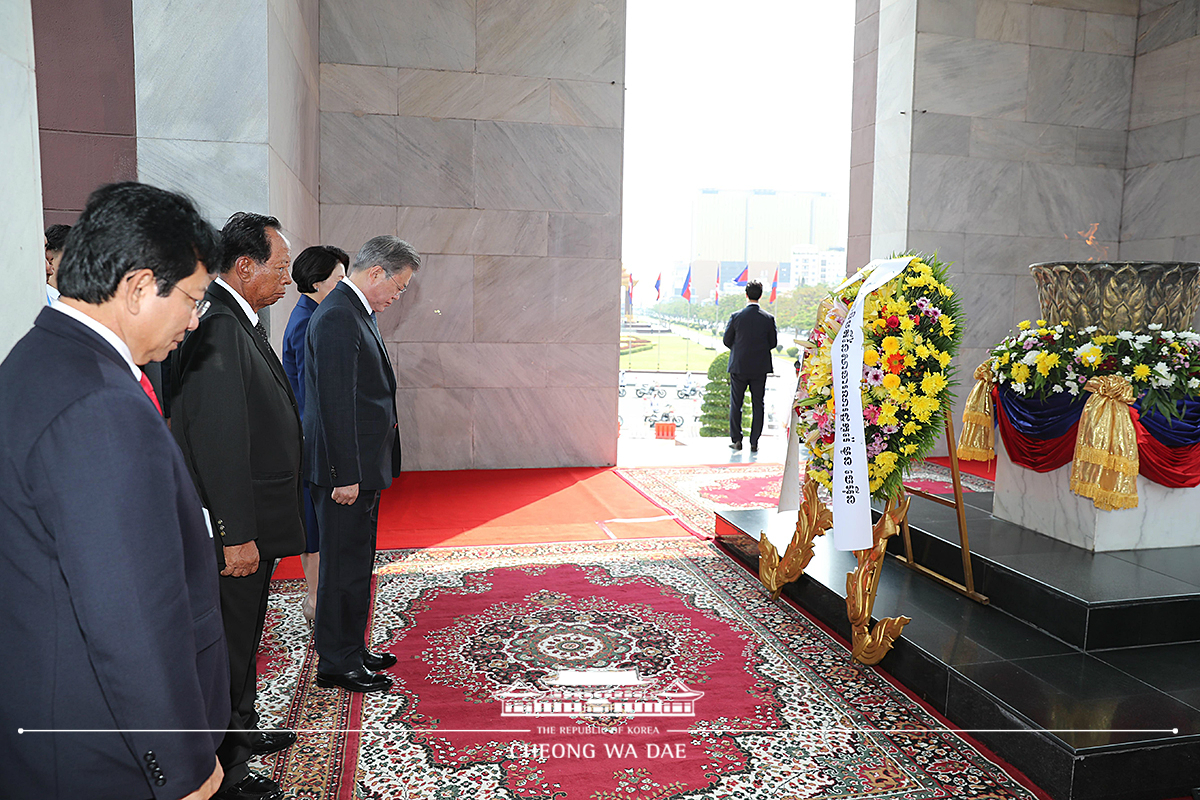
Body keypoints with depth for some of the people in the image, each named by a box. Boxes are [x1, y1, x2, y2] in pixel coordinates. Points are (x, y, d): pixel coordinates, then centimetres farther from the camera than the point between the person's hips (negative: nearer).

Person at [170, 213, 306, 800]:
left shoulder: (238, 322, 11)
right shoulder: (218, 327, -22)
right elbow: (219, 440, -26)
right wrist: (236, 535, -23)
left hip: (253, 518, 10)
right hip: (234, 527, -10)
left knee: (243, 637, 24)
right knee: (229, 645, 5)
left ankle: (241, 730, 42)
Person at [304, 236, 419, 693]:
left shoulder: (356, 312, 14)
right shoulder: (337, 317, -18)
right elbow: (336, 403, -22)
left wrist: (364, 470, 17)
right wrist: (345, 475, -22)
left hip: (363, 468, 10)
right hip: (346, 471, -10)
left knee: (357, 565, 18)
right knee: (344, 567, 2)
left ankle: (353, 650, 32)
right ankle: (337, 664, 16)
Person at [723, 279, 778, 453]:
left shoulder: (736, 316, -9)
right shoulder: (768, 318, -6)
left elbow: (727, 340, -2)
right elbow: (773, 342, 2)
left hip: (738, 366, -1)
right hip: (760, 367, 1)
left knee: (736, 404, 11)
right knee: (757, 405, 8)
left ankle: (736, 440, 12)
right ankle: (754, 442, 9)